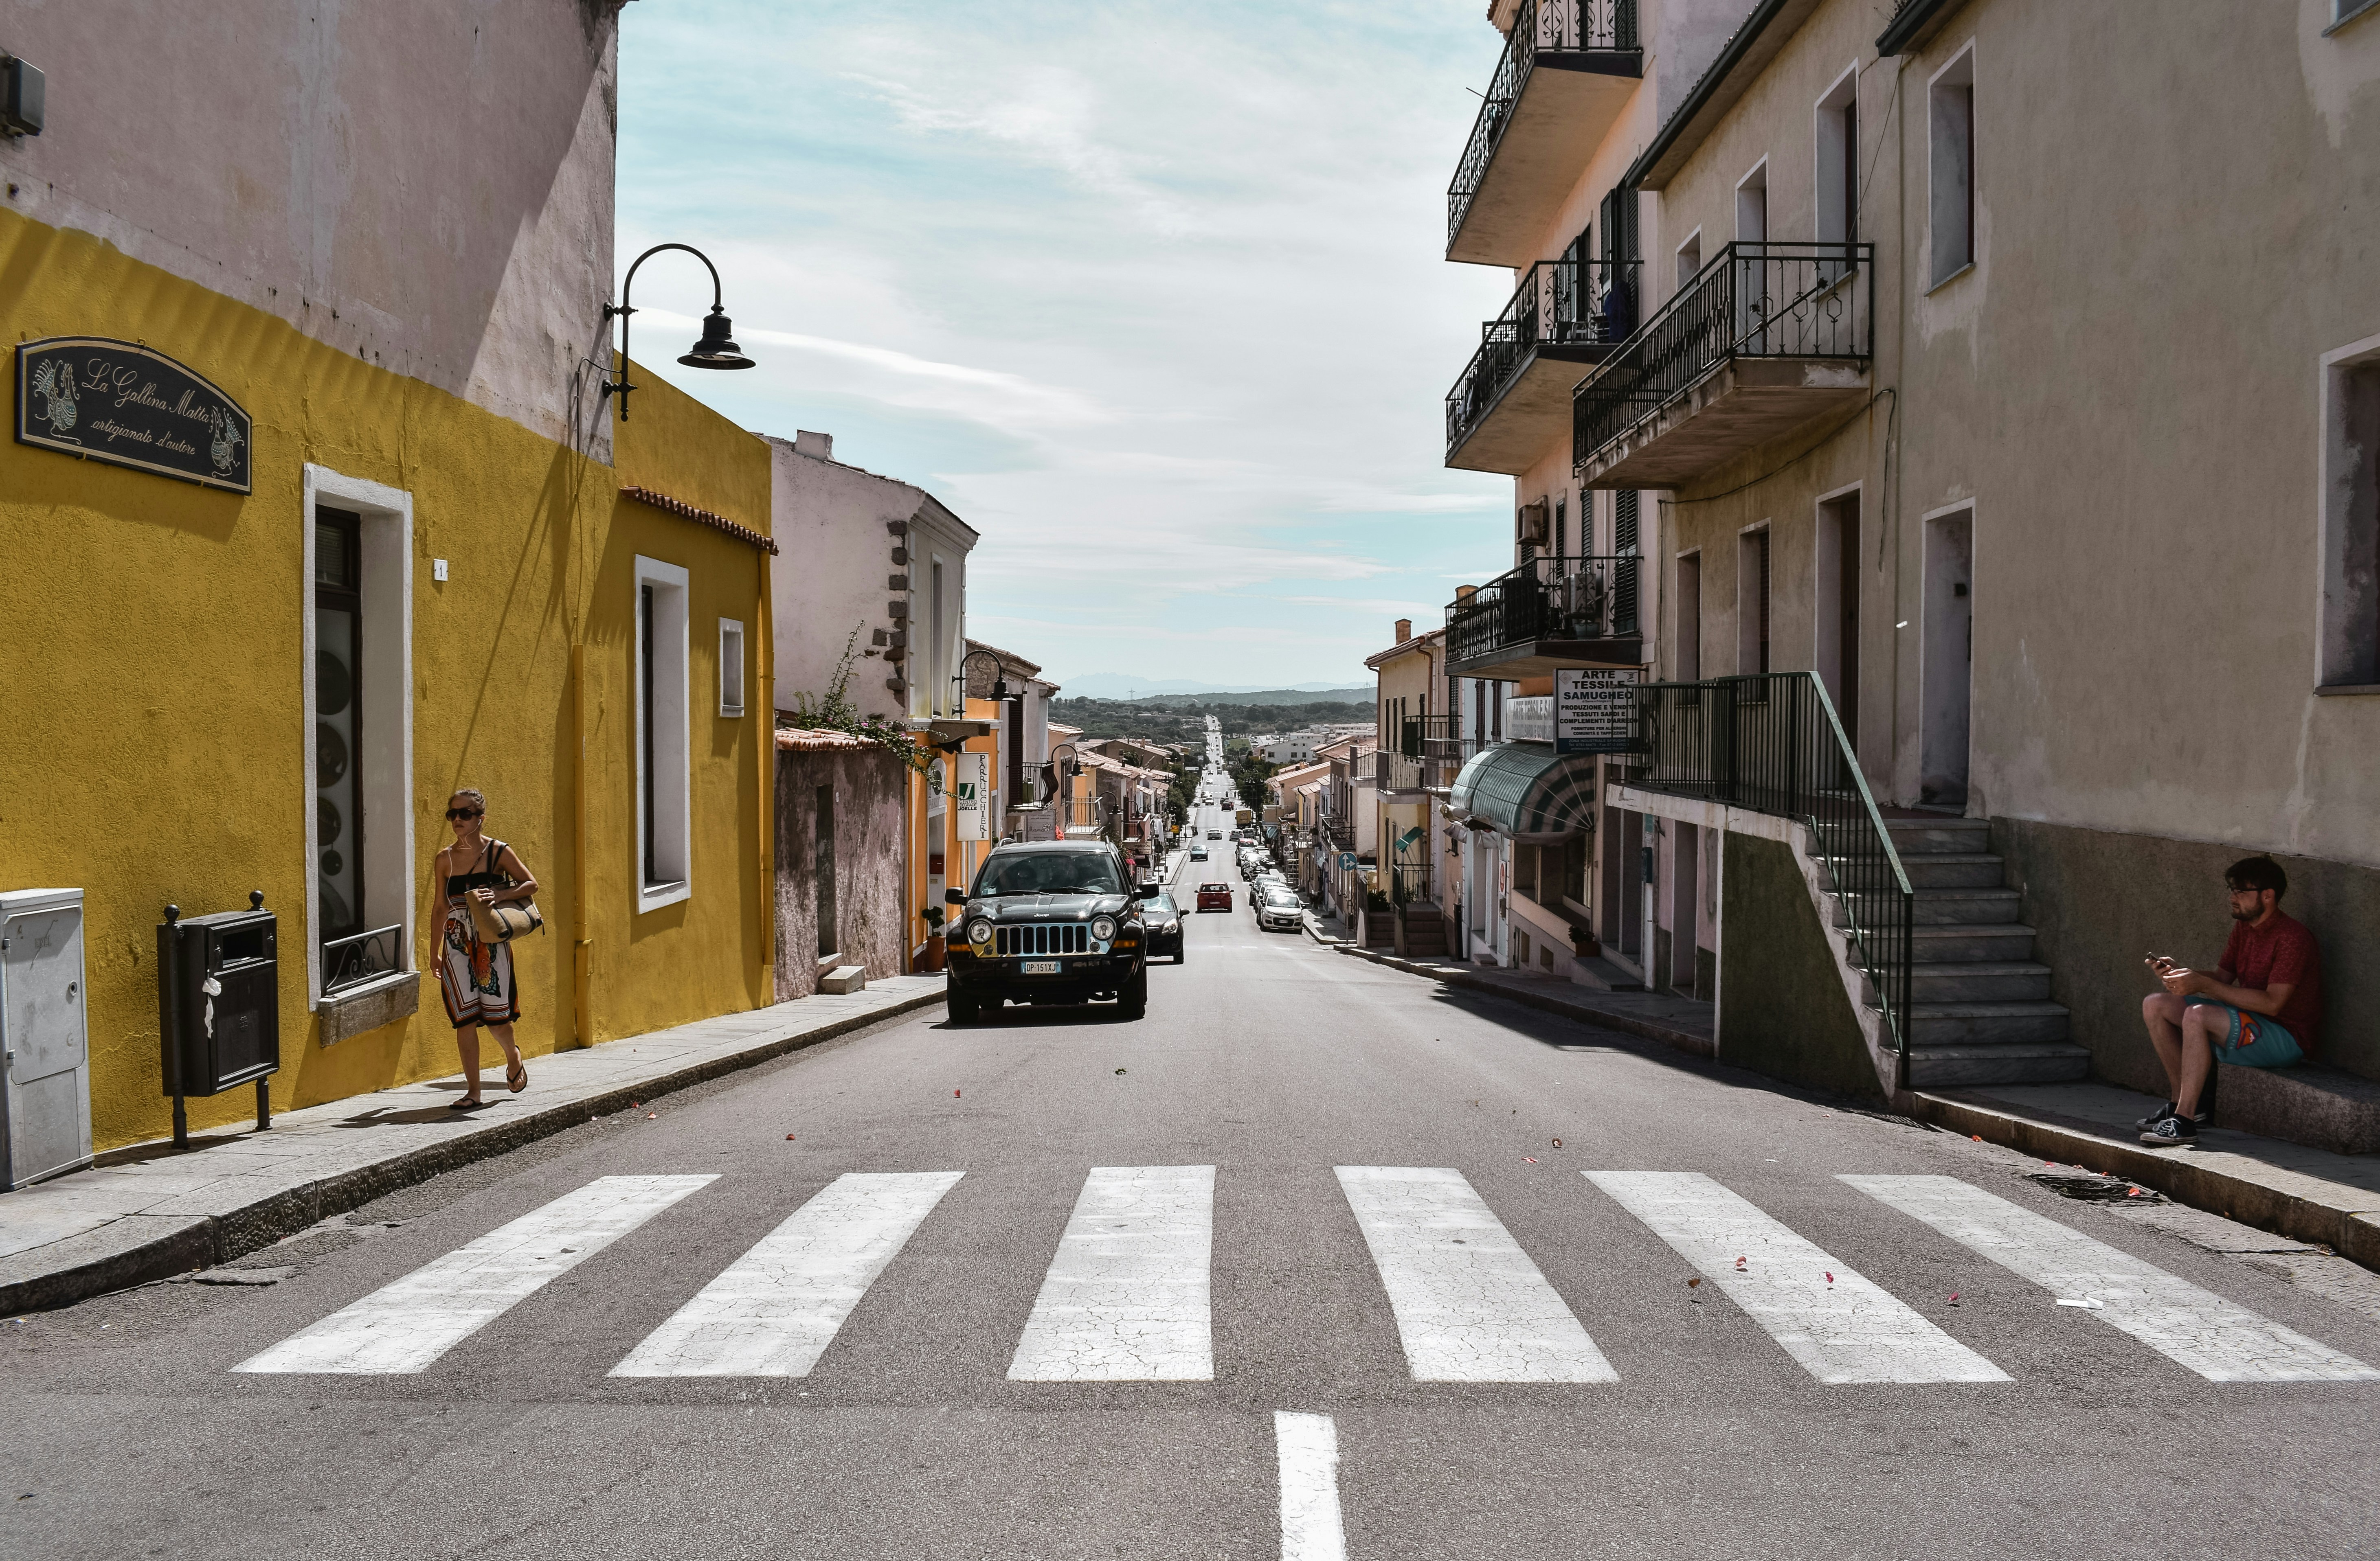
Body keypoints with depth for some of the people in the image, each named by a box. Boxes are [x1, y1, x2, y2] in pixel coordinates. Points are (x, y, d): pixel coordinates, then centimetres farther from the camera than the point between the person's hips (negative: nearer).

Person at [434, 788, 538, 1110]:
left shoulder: (498, 851, -2)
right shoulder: (446, 858, 7)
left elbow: (531, 884, -3)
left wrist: (500, 895, -20)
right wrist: (436, 952, 12)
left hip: (491, 943, -2)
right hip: (457, 946, 2)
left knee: (496, 1019, 1)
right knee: (464, 1018, -1)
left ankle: (513, 1056, 34)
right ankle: (473, 1093, 5)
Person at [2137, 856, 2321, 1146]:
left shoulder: (2292, 937, -20)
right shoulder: (2243, 927, 8)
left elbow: (2272, 1003, -27)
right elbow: (2223, 976, 10)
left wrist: (2203, 985, -29)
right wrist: (2178, 973, -10)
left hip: (2285, 1036, -9)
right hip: (2247, 1019, 9)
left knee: (2198, 1015, -33)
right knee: (2155, 1005, 0)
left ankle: (2185, 1118, -29)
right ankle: (2185, 1099, 3)